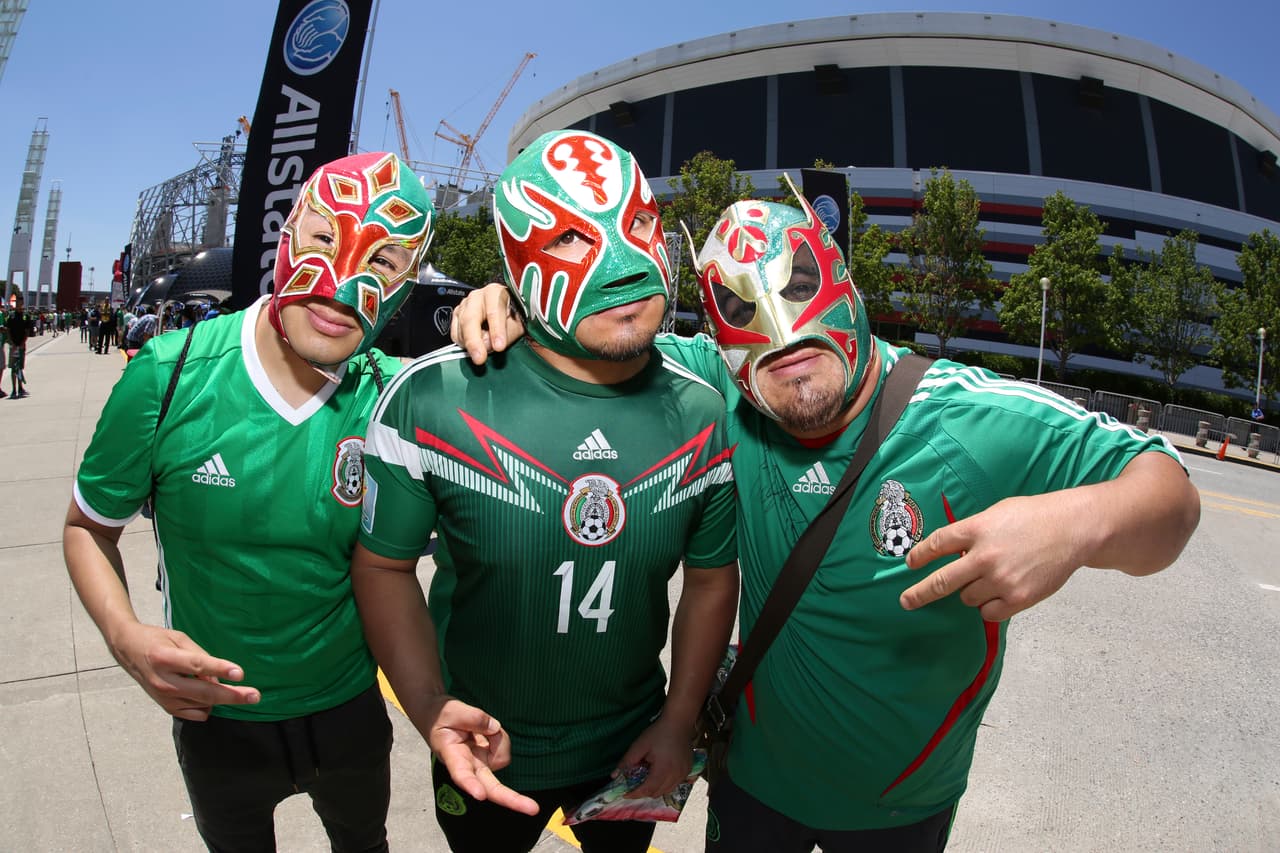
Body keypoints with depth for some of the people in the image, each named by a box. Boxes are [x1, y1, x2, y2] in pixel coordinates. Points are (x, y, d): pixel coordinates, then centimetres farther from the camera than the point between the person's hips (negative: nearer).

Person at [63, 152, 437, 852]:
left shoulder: (393, 396, -20)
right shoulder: (168, 375, -20)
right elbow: (88, 527, -6)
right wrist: (127, 637, -27)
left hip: (350, 708, 1)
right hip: (216, 715, 0)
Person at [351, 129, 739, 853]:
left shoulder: (701, 415, -14)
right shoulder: (433, 399, -23)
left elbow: (712, 578, -3)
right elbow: (385, 563, -12)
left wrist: (681, 719, -3)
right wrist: (433, 710, -24)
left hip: (633, 747, 3)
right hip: (485, 756, -2)